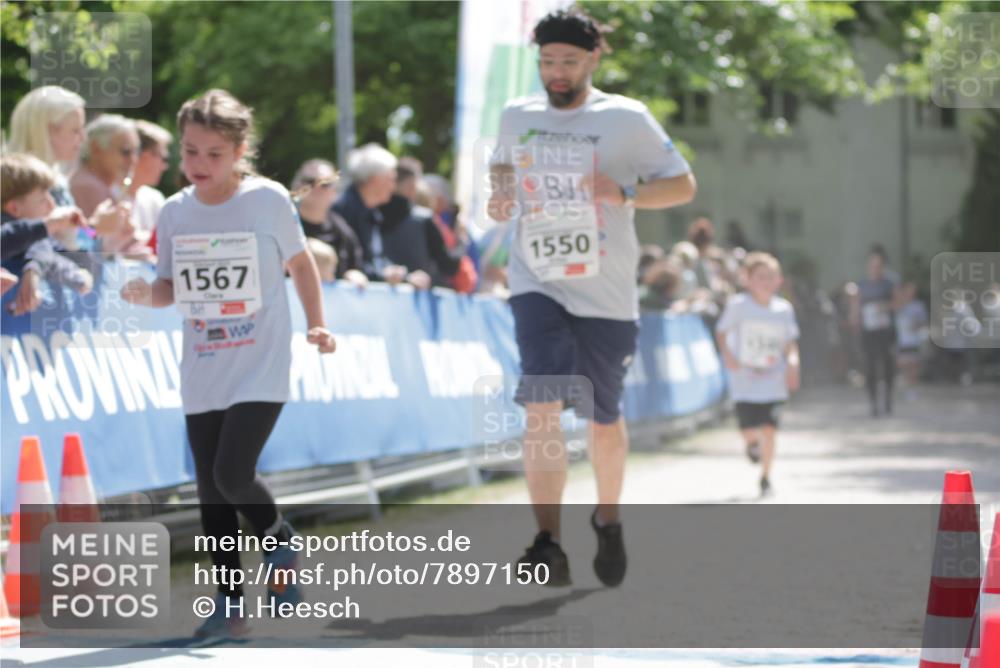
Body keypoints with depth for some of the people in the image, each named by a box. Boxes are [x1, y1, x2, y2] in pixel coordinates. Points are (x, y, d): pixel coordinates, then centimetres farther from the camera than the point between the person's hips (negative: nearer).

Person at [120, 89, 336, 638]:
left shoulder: (268, 199, -7)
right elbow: (171, 289, 10)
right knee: (210, 493, 5)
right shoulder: (175, 212, 3)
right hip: (202, 375, 4)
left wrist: (316, 325, -2)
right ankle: (229, 604, 15)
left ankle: (277, 537, 14)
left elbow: (300, 263, 6)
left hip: (261, 369, -4)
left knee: (233, 474, -17)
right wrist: (146, 294, -12)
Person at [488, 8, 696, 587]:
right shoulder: (517, 117, 7)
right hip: (538, 284, 1)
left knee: (604, 420, 11)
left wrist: (624, 195, -18)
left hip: (606, 294, -1)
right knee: (541, 407, -18)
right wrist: (500, 198, 4)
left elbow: (683, 185, 0)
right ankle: (549, 546, -23)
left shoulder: (627, 119, -4)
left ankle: (608, 520, 38)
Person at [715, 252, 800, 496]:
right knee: (748, 429, -5)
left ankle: (765, 477, 9)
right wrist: (726, 353, -14)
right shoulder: (738, 305, -5)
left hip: (773, 380, 1)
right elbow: (722, 331, 2)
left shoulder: (784, 309, 3)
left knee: (769, 429, -7)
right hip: (745, 379, -1)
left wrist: (792, 362, -7)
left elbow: (790, 343, 11)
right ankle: (752, 443, 34)